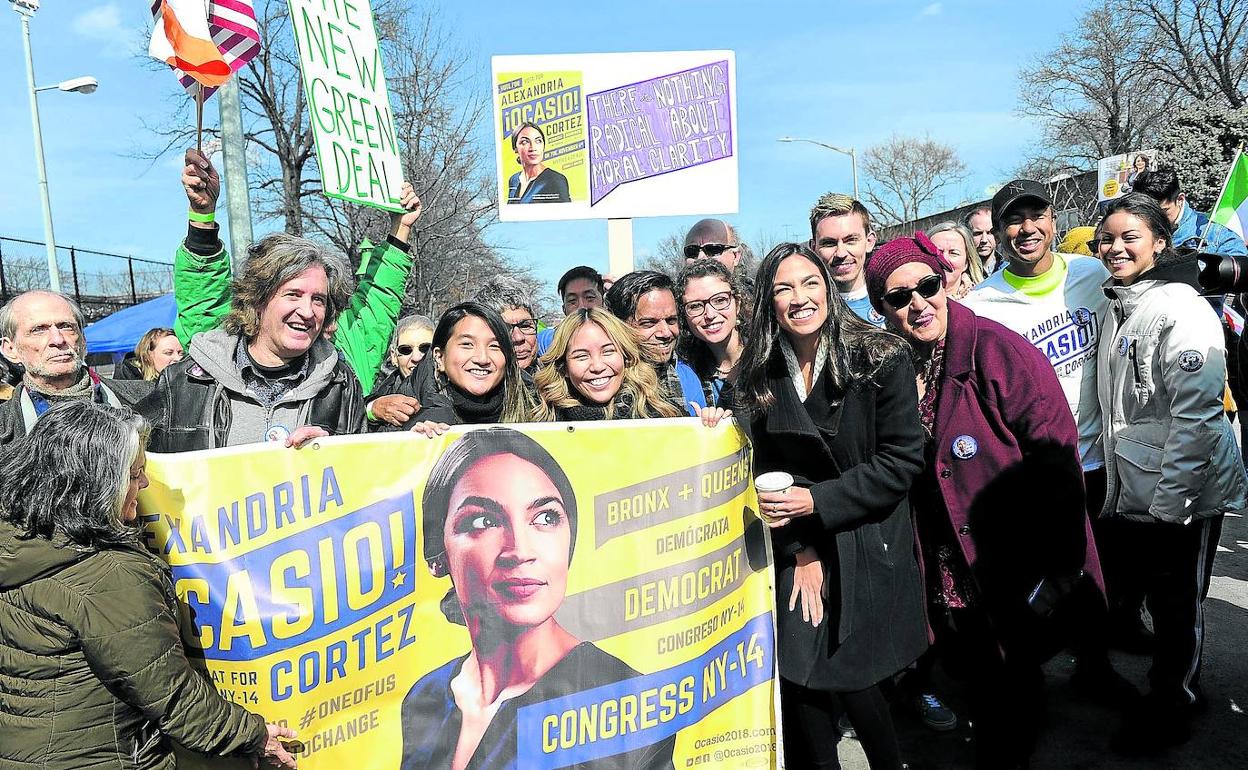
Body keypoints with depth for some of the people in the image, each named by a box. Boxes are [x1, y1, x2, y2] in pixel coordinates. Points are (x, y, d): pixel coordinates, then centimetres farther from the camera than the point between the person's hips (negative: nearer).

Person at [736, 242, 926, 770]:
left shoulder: (882, 359, -11)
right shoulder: (760, 377, -1)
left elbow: (902, 460, -13)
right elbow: (769, 470, 1)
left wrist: (818, 501, -19)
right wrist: (800, 550, -9)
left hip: (869, 544, -3)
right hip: (799, 546, 3)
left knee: (848, 677, 0)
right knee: (795, 674, -1)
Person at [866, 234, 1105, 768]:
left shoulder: (993, 347, -17)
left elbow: (1054, 454, -17)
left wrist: (1057, 561, -18)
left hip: (1016, 567, -5)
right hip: (951, 575, 5)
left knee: (1011, 680, 10)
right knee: (978, 678, 21)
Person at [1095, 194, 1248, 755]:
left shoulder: (1180, 309, -17)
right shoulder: (1115, 310, 9)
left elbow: (1196, 414, -22)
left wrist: (1169, 503, -22)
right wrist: (1115, 491, 14)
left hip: (1181, 498, -7)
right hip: (1128, 494, 8)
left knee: (1177, 606, 10)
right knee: (1154, 596, 20)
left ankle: (1170, 708, 29)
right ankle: (1181, 686, 41)